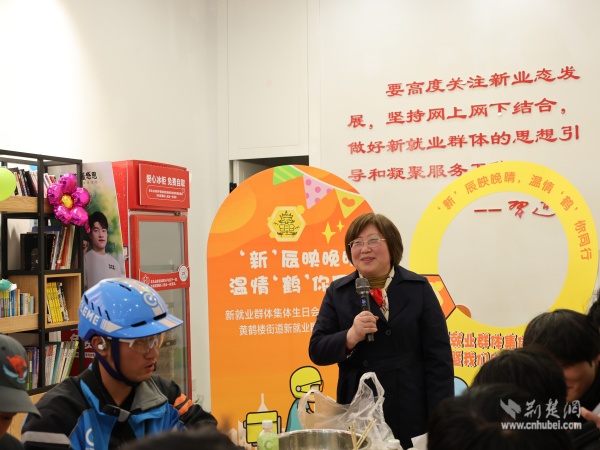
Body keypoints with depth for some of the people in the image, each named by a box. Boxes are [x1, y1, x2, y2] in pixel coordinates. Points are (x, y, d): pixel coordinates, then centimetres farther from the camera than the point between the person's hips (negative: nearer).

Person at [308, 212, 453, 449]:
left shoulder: (418, 288, 0)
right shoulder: (337, 292, 4)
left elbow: (439, 357, -2)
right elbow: (317, 351, -2)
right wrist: (351, 336, -21)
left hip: (412, 415, -1)